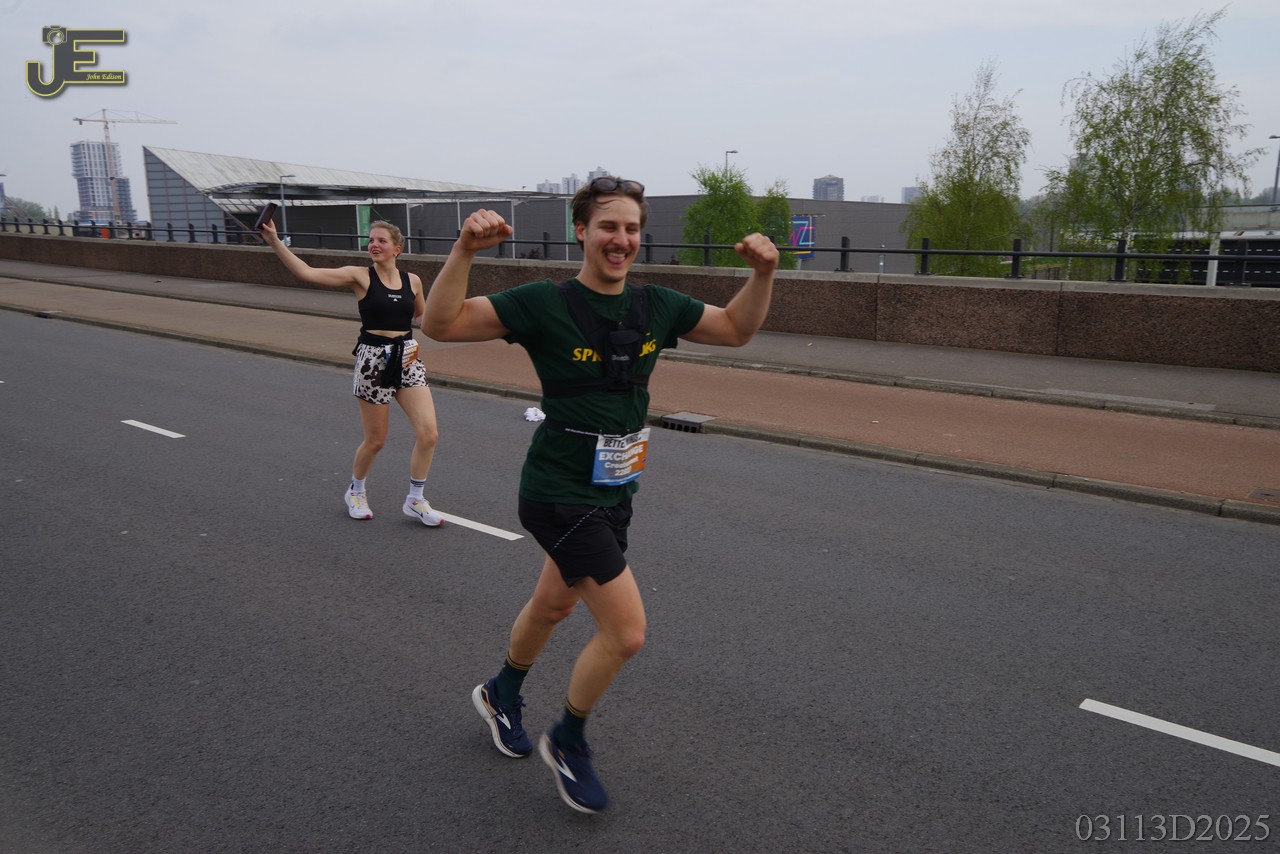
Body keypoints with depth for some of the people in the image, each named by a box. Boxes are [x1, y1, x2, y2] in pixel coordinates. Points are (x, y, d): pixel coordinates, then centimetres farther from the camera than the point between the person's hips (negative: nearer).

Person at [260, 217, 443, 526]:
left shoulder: (412, 280, 4)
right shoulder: (360, 276, -6)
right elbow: (307, 273, -16)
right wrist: (275, 242, -24)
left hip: (407, 360, 3)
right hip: (374, 361, -3)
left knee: (428, 433, -6)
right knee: (375, 440, 7)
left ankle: (415, 501, 13)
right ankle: (356, 492, 37)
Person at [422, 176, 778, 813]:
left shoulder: (656, 306, 1)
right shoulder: (545, 304, -16)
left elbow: (736, 328, 12)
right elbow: (441, 325, -19)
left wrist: (763, 272, -4)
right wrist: (464, 251, -32)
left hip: (613, 493, 7)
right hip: (560, 496, -7)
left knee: (554, 605, 26)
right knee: (626, 632, -9)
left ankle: (501, 695, 54)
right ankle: (567, 742, 19)